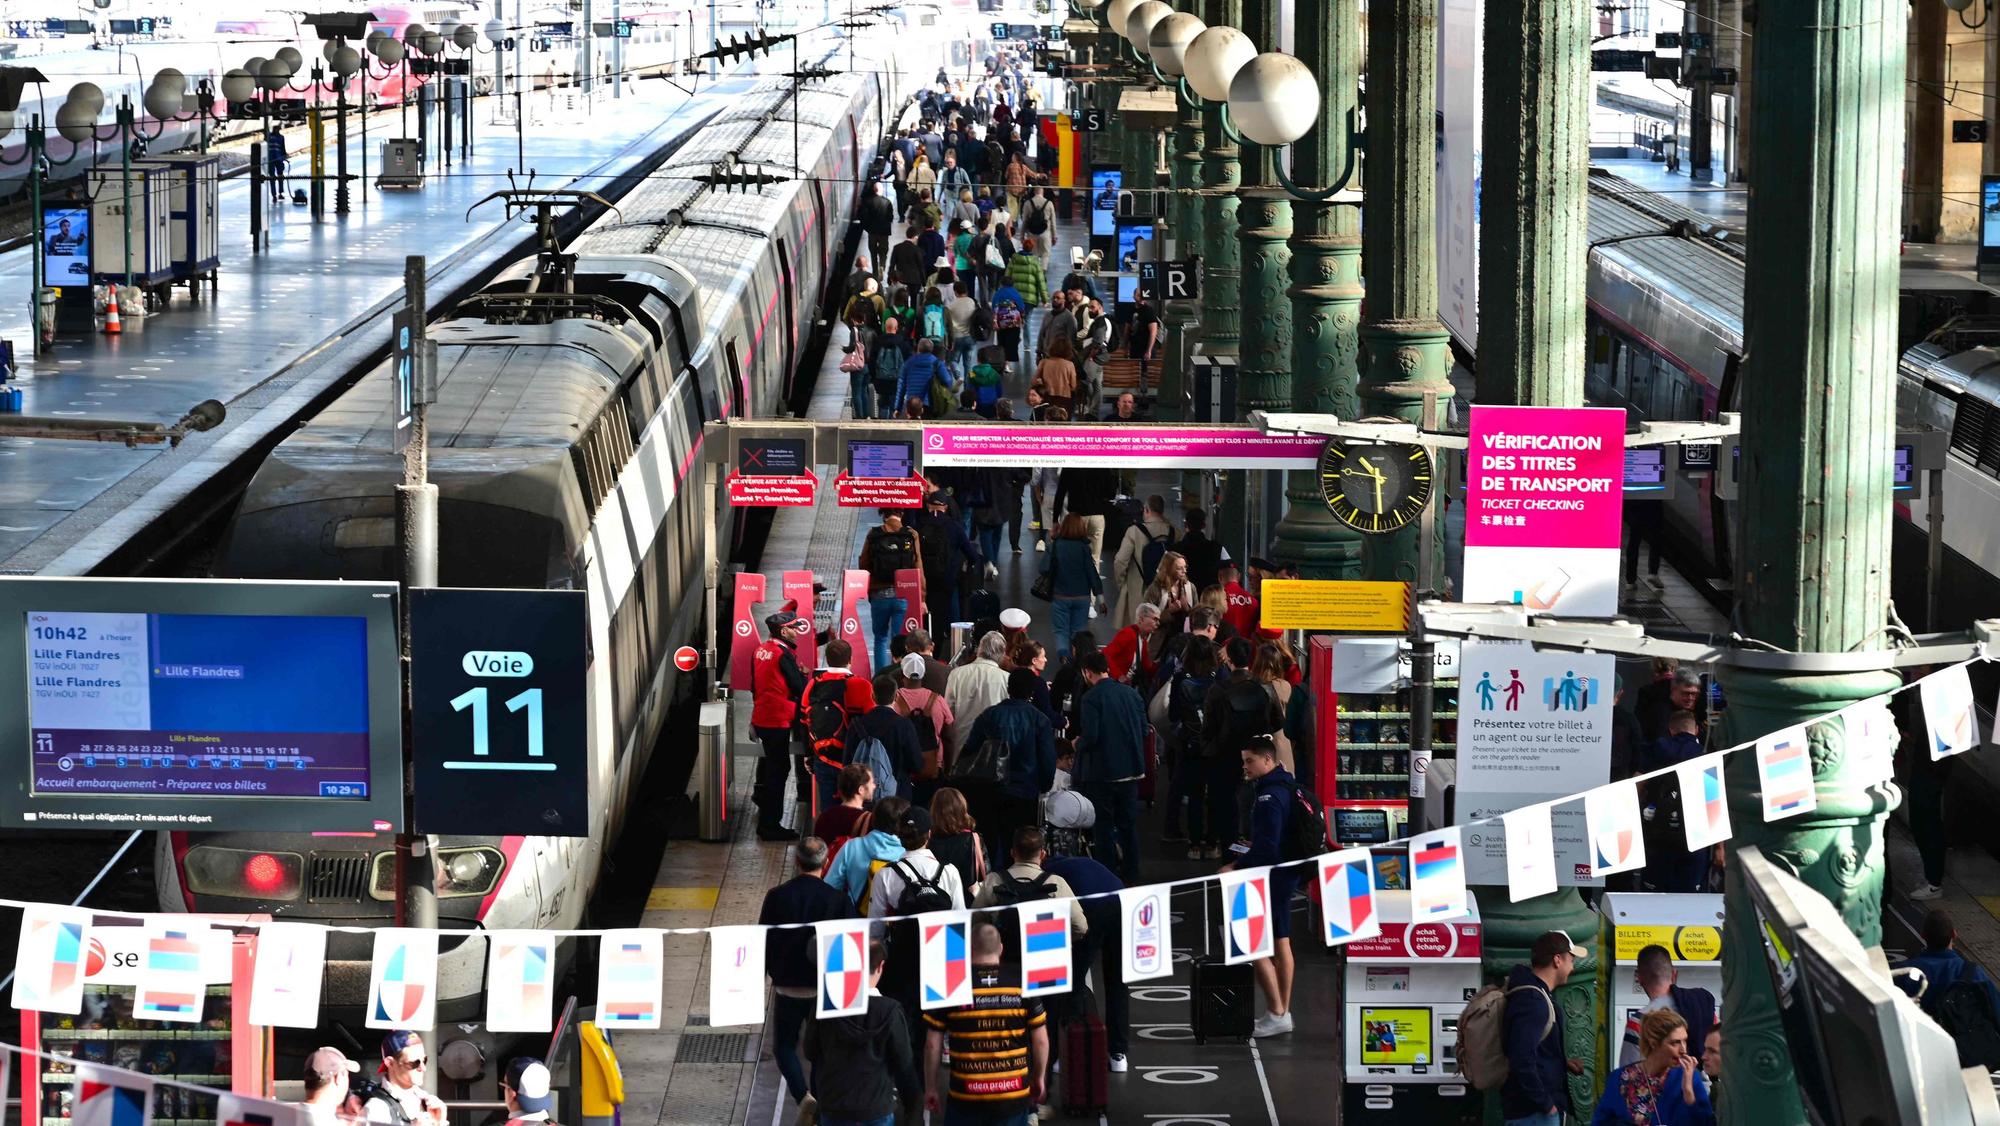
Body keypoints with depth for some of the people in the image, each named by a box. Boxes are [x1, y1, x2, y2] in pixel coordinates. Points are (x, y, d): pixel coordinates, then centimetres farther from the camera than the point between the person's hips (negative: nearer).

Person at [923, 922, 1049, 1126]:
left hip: (966, 1096, -1)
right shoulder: (1022, 982, -2)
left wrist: (930, 1088, 10)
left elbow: (933, 1045, -2)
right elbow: (1040, 1040, 2)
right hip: (1014, 1094, 1)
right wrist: (1039, 1078, 18)